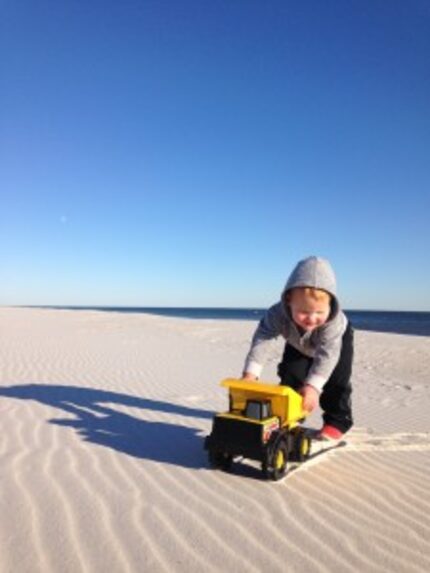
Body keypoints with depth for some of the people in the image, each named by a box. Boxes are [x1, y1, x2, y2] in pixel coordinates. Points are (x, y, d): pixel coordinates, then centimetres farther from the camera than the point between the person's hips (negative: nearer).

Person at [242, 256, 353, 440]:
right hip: (298, 344, 2)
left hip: (337, 341, -2)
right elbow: (262, 339, -46)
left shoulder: (334, 321, -47)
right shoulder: (278, 313, -43)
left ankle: (337, 421, 8)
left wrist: (313, 385, -57)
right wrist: (250, 373, -55)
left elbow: (327, 354, -49)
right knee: (290, 375, -3)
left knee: (335, 381, -10)